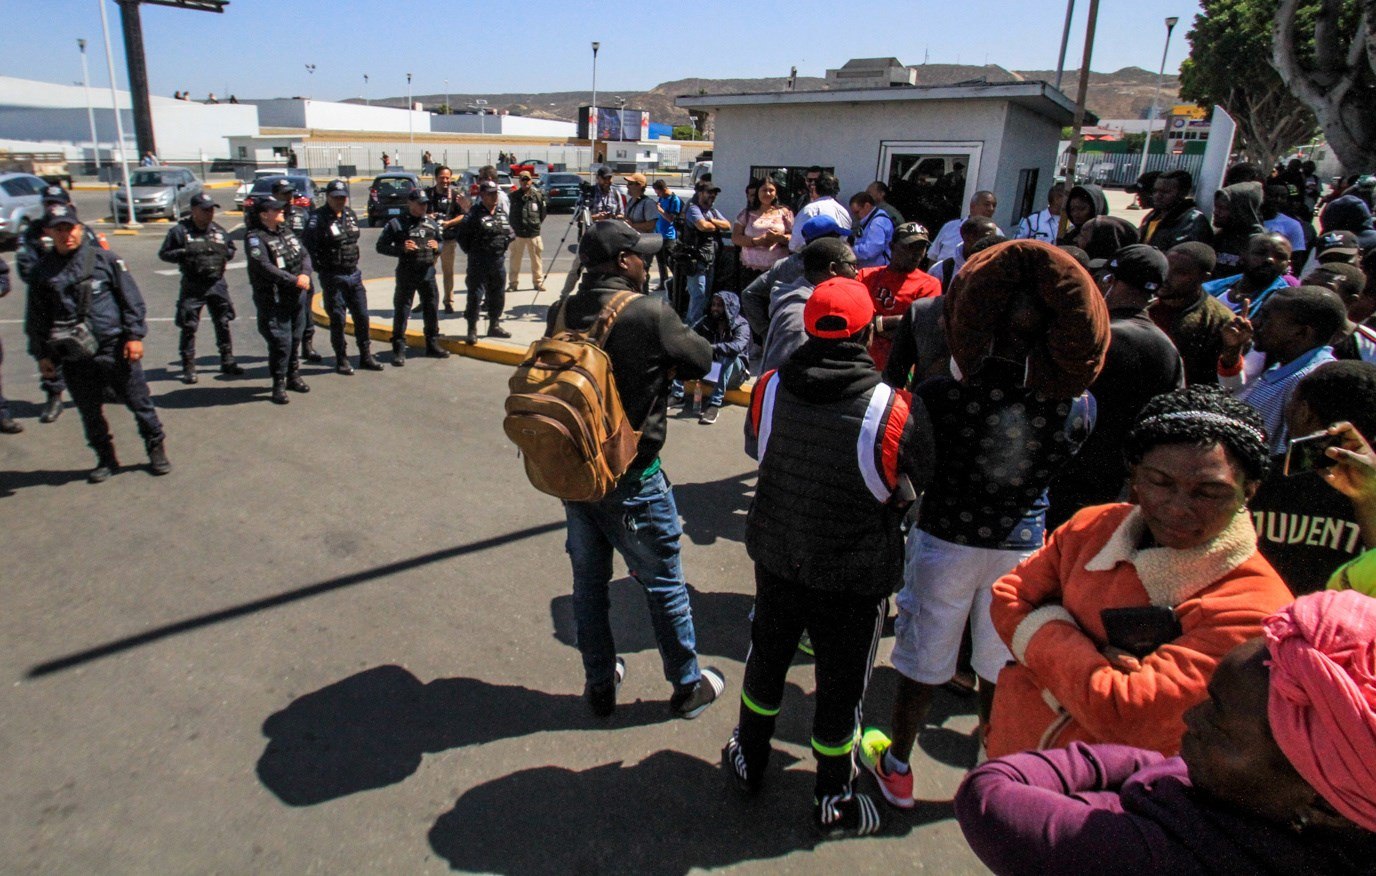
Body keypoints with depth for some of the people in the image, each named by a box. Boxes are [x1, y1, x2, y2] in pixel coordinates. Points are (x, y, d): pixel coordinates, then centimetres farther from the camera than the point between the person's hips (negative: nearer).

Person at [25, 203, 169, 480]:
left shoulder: (104, 259, -2)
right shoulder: (42, 271, 6)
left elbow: (131, 298, 0)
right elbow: (35, 318, 11)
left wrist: (134, 335, -5)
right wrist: (42, 354, 9)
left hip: (115, 350, -3)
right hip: (74, 358, 3)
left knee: (139, 402, 4)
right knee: (90, 413, 11)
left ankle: (156, 449, 19)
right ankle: (105, 459, 26)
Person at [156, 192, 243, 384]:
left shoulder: (219, 230, 8)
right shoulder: (180, 230, -5)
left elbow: (231, 249, 20)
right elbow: (163, 253, -2)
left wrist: (224, 253, -2)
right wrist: (184, 253, -18)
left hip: (217, 284, 4)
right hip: (192, 287, -4)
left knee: (223, 324, 11)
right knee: (188, 327, 0)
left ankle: (228, 362, 24)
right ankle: (188, 368, 9)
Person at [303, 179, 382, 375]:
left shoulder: (350, 214, 8)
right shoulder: (319, 217, -13)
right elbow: (307, 245, -19)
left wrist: (353, 261, 13)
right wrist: (320, 266, -14)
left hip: (354, 274, 6)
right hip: (332, 277, -6)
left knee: (362, 316, 9)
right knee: (337, 319, 2)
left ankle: (366, 356, 20)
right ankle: (341, 360, 13)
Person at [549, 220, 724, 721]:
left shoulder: (561, 313, -3)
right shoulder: (649, 314, -19)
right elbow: (703, 361, -8)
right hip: (629, 478, -5)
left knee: (588, 580, 18)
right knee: (663, 583, 13)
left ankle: (600, 684, 35)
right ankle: (688, 686, 30)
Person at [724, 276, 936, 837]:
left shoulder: (768, 389, -15)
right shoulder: (897, 413, -24)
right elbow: (922, 487, -7)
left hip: (776, 558, 3)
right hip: (856, 577, -3)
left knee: (766, 661, 25)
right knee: (841, 685, 16)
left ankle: (749, 761, 48)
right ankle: (832, 801, 37)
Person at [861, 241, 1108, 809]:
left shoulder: (942, 395, -23)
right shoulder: (1078, 407, -14)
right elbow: (1054, 474, 2)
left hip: (945, 541, -2)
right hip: (1022, 546, 2)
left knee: (923, 663, 16)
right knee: (1002, 667, 20)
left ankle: (896, 768, 36)